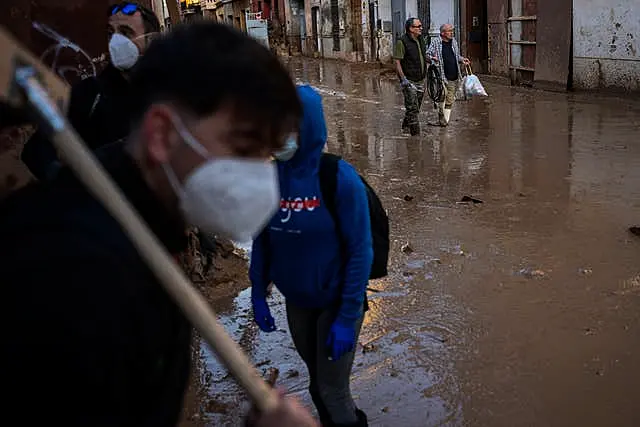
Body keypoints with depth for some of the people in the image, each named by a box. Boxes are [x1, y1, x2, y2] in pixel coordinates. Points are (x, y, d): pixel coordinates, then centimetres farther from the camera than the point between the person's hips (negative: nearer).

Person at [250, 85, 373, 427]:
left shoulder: (340, 179, -21)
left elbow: (360, 252, -18)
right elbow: (261, 241, 3)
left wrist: (347, 318, -18)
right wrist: (258, 295, 3)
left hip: (335, 302, -4)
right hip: (296, 302, 4)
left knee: (333, 390, 8)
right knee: (317, 382, 22)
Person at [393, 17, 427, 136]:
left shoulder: (420, 39, 12)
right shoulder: (402, 42, -13)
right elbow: (397, 62, -15)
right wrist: (403, 78, -22)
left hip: (420, 80, 8)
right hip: (409, 81, -8)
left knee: (416, 108, 14)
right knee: (412, 108, -7)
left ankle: (405, 127, 31)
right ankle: (416, 134, -3)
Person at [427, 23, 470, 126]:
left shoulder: (454, 42, 15)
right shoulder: (435, 42, -2)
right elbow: (427, 54, -3)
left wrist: (462, 59, 7)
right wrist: (431, 58, -25)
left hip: (454, 77, 5)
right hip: (441, 75, -5)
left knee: (450, 99, 7)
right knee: (443, 93, -24)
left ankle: (445, 119, 18)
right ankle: (441, 114, -7)